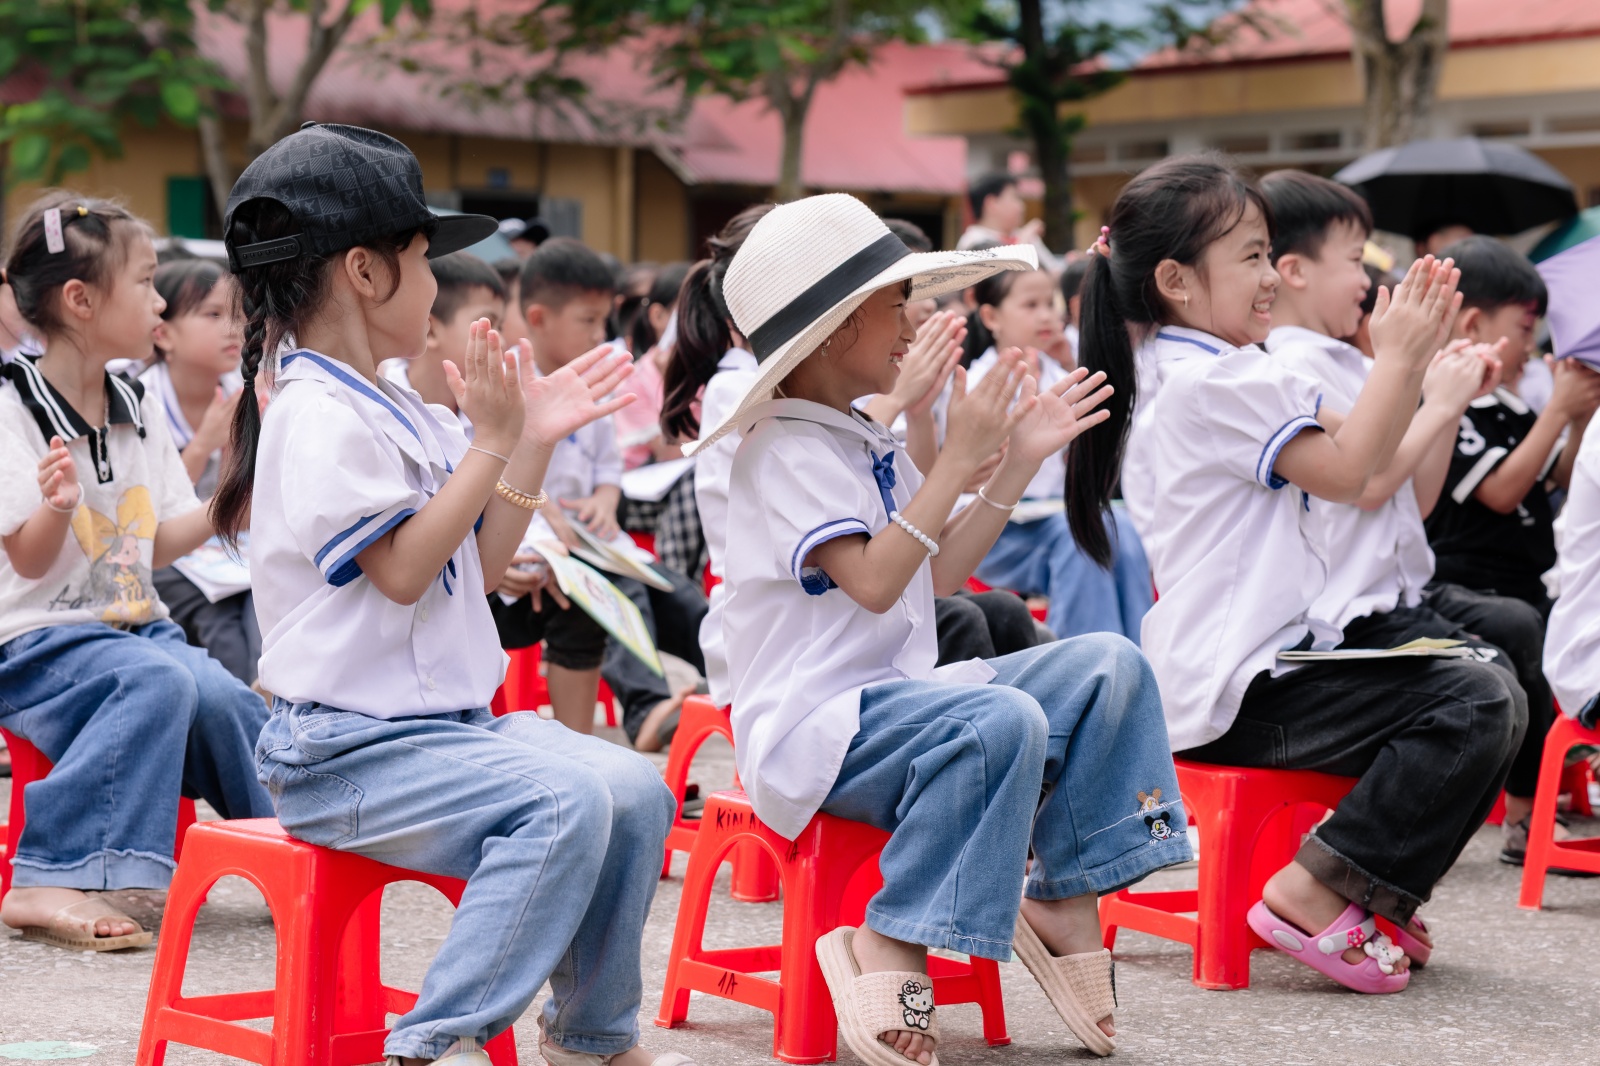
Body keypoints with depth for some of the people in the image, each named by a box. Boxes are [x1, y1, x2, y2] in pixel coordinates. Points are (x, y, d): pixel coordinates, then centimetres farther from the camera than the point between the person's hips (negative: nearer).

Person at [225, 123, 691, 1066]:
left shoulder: (400, 415, 17)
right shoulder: (322, 417, -14)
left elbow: (478, 567, 17)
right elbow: (401, 570, -20)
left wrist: (534, 442, 10)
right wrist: (492, 442, -16)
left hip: (448, 721, 10)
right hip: (349, 750, -9)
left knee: (635, 790, -3)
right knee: (566, 800, -28)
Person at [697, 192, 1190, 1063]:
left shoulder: (866, 445, 17)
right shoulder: (785, 452, -12)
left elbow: (935, 577, 18)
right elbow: (874, 582, -24)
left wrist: (1017, 464, 14)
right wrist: (959, 457, -22)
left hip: (897, 699, 9)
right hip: (812, 728, -9)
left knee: (1109, 666, -5)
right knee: (999, 721, -36)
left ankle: (1063, 898, -4)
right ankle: (890, 947, -27)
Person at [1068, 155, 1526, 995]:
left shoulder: (1232, 373, 20)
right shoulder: (1210, 382, -14)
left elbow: (1364, 451, 20)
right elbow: (1344, 469, -15)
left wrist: (1411, 357, 9)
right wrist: (1397, 358, -4)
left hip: (1277, 651, 11)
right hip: (1237, 690, -11)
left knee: (1494, 692, 14)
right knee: (1475, 706, -22)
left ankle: (1377, 899, 8)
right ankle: (1316, 895, -17)